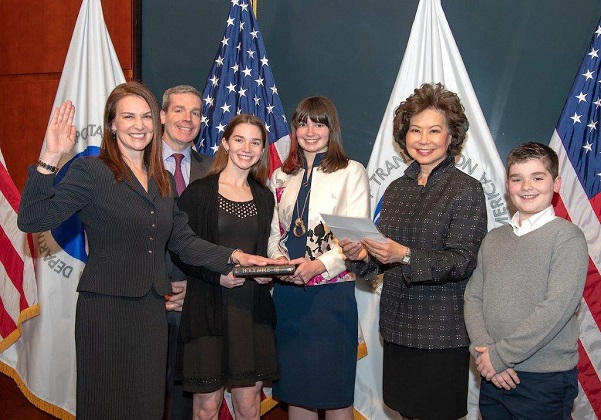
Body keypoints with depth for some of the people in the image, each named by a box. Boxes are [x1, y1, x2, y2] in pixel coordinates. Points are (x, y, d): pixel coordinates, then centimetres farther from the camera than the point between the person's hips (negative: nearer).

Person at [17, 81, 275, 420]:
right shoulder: (90, 171, -8)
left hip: (152, 309, 6)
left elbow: (183, 241, 10)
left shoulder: (163, 180, 12)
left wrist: (232, 257, -1)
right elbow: (32, 220, -17)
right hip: (106, 308, -6)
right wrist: (50, 160, -26)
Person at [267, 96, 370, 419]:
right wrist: (279, 261, -7)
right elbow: (274, 233, 14)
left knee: (334, 389, 1)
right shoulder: (281, 177, 14)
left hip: (332, 289, -4)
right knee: (294, 387, 11)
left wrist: (318, 265, -22)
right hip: (287, 291, 5)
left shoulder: (351, 172, -1)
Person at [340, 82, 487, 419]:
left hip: (441, 332, -5)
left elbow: (464, 262, -16)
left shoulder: (467, 190, -7)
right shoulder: (396, 189, 9)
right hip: (397, 326, 5)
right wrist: (364, 256, -8)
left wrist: (406, 256, -28)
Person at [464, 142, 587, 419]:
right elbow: (473, 297, 5)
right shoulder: (493, 239, 8)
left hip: (545, 381, -4)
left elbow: (557, 307, -17)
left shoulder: (566, 236, -8)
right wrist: (483, 350, -11)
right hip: (494, 376, 5)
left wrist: (501, 354, -15)